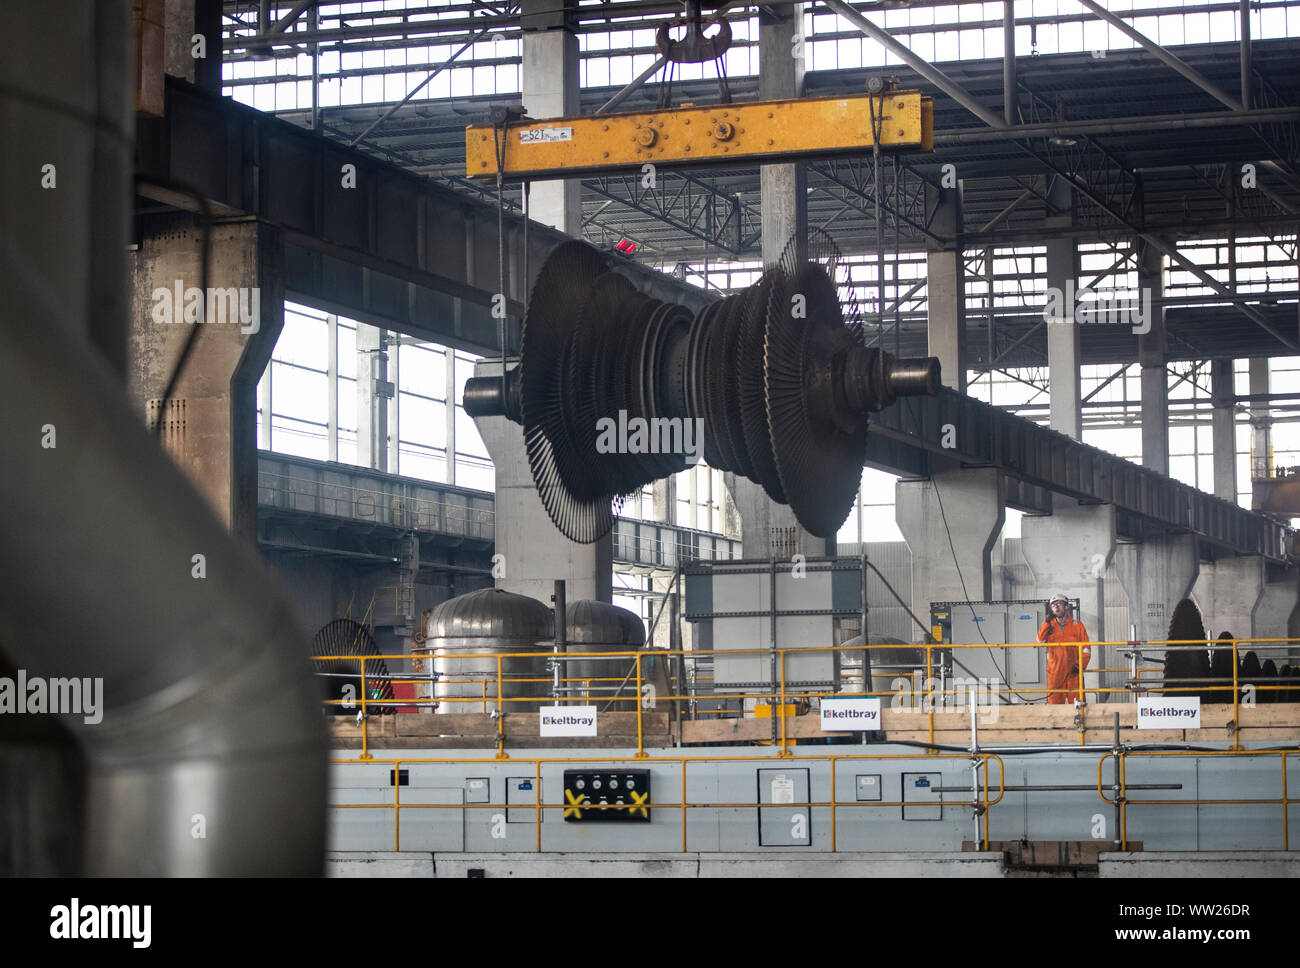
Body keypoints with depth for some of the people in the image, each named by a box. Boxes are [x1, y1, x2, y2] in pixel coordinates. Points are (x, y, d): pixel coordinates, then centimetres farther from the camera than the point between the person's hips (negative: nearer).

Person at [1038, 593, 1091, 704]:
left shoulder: (1077, 625, 10)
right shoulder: (1049, 626, 14)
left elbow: (1086, 649, 8)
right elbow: (1039, 641, -3)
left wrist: (1080, 665, -7)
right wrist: (1047, 622, -9)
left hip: (1073, 671, -1)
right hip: (1055, 672, 1)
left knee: (1076, 701, -8)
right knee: (1054, 701, -4)